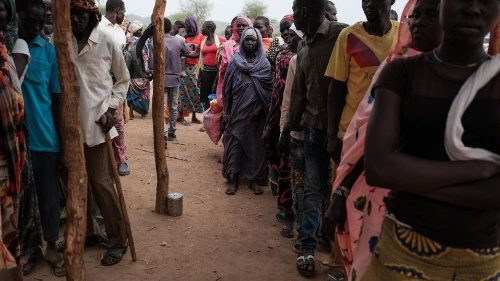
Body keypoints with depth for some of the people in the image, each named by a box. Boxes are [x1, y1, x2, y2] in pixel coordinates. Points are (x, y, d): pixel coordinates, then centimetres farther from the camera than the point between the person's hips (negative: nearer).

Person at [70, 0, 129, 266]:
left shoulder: (106, 41, -4)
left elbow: (123, 79, 4)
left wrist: (110, 108, -6)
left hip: (98, 120, -3)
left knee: (101, 181, -1)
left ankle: (118, 239, 13)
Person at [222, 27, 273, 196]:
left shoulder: (265, 64, 3)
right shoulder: (235, 62, 4)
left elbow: (270, 89, 1)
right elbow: (227, 89, 4)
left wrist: (260, 108, -9)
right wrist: (226, 113, 1)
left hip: (257, 114, 0)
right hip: (237, 112, 0)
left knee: (256, 145, 5)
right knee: (234, 144, 0)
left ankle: (253, 180, 18)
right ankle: (233, 180, 12)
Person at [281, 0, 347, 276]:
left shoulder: (342, 35, -7)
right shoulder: (303, 51, 16)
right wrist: (289, 126, 22)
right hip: (313, 127, 6)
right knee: (313, 188, 8)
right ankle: (307, 248, 17)